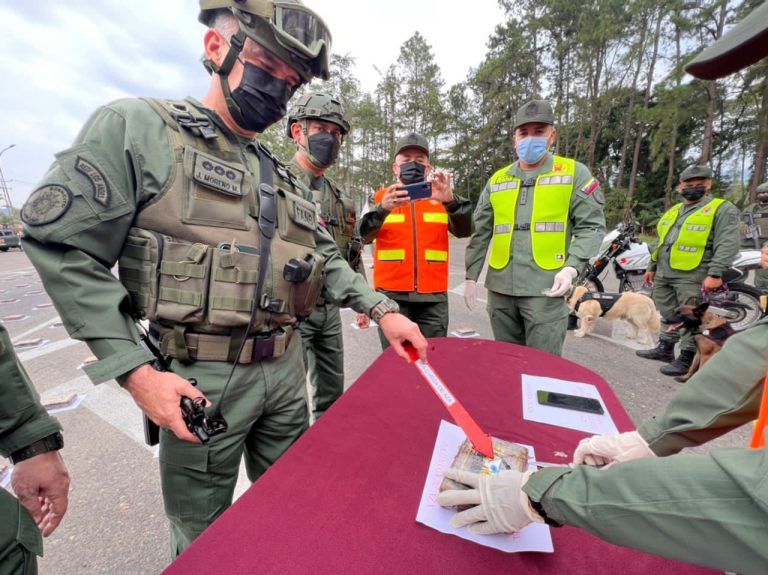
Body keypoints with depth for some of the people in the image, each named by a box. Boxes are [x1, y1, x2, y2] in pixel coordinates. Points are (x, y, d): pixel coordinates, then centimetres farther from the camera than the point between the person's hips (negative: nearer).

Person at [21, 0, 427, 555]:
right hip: (202, 378, -5)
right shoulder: (136, 126, -5)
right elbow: (66, 251, -10)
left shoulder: (284, 177, 11)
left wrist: (381, 309, -3)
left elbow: (326, 258, 10)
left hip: (286, 368, 6)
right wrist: (136, 371, -16)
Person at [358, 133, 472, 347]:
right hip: (392, 294, -1)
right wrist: (383, 208, -26)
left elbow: (464, 230, -4)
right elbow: (364, 235, -7)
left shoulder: (441, 197, 10)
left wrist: (450, 200, -22)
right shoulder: (381, 197, 7)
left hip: (434, 295, 1)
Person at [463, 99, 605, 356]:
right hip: (500, 288, 4)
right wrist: (471, 276, 7)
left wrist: (571, 267, -16)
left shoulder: (575, 173, 6)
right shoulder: (497, 180, 14)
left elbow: (591, 227, 0)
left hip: (546, 288, -3)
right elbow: (480, 233, 12)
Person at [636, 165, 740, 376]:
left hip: (691, 277, -7)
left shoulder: (723, 209, -2)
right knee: (667, 315, 15)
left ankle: (686, 359, 5)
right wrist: (652, 267, 21)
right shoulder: (673, 211, 19)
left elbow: (727, 245, -12)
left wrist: (715, 274, -22)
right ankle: (665, 349, 25)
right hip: (664, 275, 7)